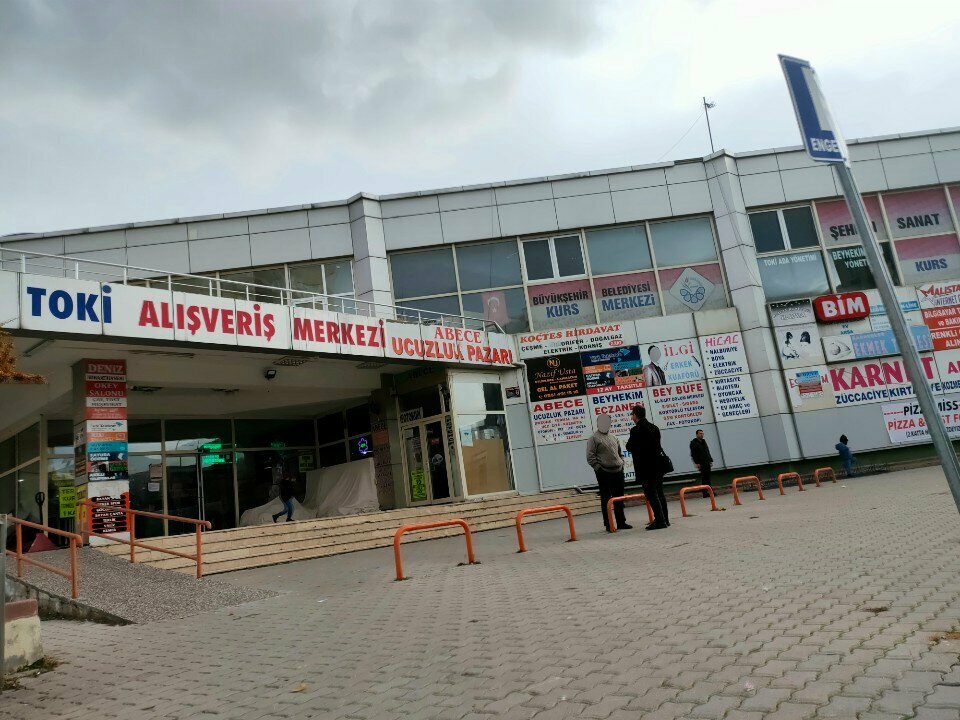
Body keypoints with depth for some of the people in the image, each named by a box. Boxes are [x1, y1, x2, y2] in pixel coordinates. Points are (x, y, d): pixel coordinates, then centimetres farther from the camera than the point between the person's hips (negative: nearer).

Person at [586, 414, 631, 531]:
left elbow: (620, 453, 26)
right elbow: (590, 457, -9)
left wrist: (621, 463, 13)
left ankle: (621, 522, 19)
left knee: (619, 498, 10)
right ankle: (608, 524, 4)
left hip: (618, 471, 6)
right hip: (604, 473, -6)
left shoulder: (613, 437, 17)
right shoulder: (594, 438, -4)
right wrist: (599, 468, -14)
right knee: (606, 499, -1)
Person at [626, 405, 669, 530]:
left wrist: (628, 444, 12)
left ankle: (660, 520, -6)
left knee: (651, 493, -3)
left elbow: (630, 448, -10)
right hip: (658, 464, 8)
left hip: (647, 466, -8)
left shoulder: (636, 430, -14)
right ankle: (664, 519, 21)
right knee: (659, 492, 15)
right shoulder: (654, 428, 10)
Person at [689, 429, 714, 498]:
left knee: (708, 477, 7)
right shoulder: (693, 443, -4)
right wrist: (697, 463, -16)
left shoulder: (704, 441, 19)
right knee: (704, 477, -10)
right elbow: (693, 454, -9)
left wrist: (710, 460, 17)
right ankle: (705, 493, -9)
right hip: (701, 463, -7)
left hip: (707, 463, 7)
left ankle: (709, 492, 11)